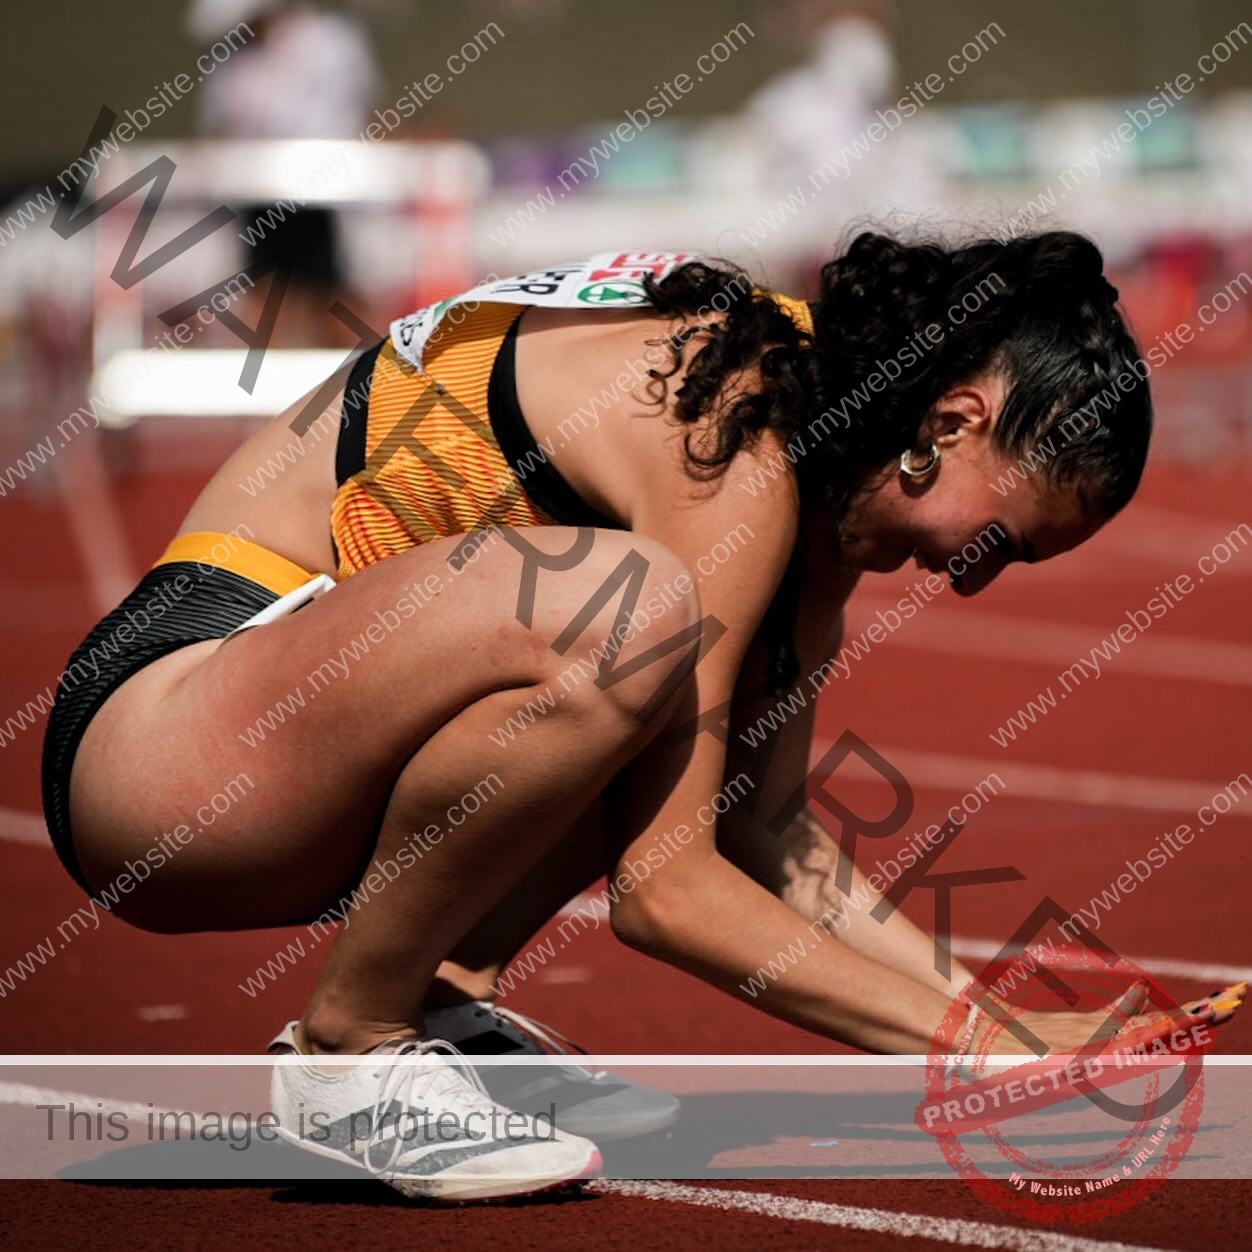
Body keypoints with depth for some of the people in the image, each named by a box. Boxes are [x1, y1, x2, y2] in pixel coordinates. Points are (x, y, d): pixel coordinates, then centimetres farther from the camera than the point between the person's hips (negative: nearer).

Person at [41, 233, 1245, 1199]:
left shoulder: (803, 384, 7)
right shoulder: (733, 454, -21)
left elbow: (765, 834, 11)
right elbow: (662, 888, -21)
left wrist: (990, 1010, 3)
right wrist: (979, 1046, -17)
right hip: (156, 732, -10)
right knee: (629, 610, -32)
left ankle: (435, 996, 4)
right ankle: (350, 1045, -13)